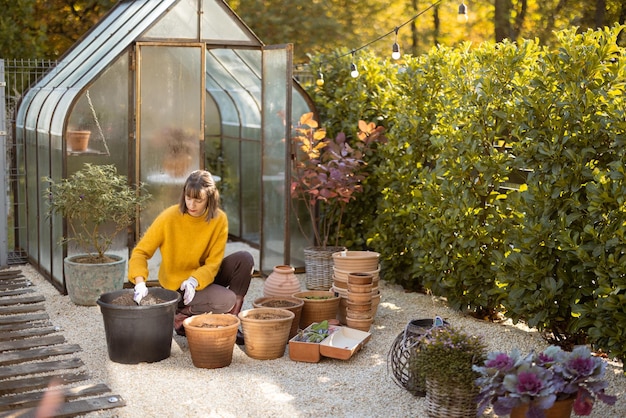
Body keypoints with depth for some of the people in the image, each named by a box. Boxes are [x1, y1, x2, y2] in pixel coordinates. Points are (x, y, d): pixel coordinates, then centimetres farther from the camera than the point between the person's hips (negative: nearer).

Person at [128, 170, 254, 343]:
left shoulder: (219, 219, -11)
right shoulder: (169, 217, -18)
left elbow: (213, 263, -10)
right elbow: (140, 251, -15)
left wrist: (194, 281, -29)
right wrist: (140, 283, -32)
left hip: (204, 277, 4)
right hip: (176, 284, -4)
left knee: (245, 258, -20)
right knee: (225, 300, -28)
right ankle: (181, 316, -2)